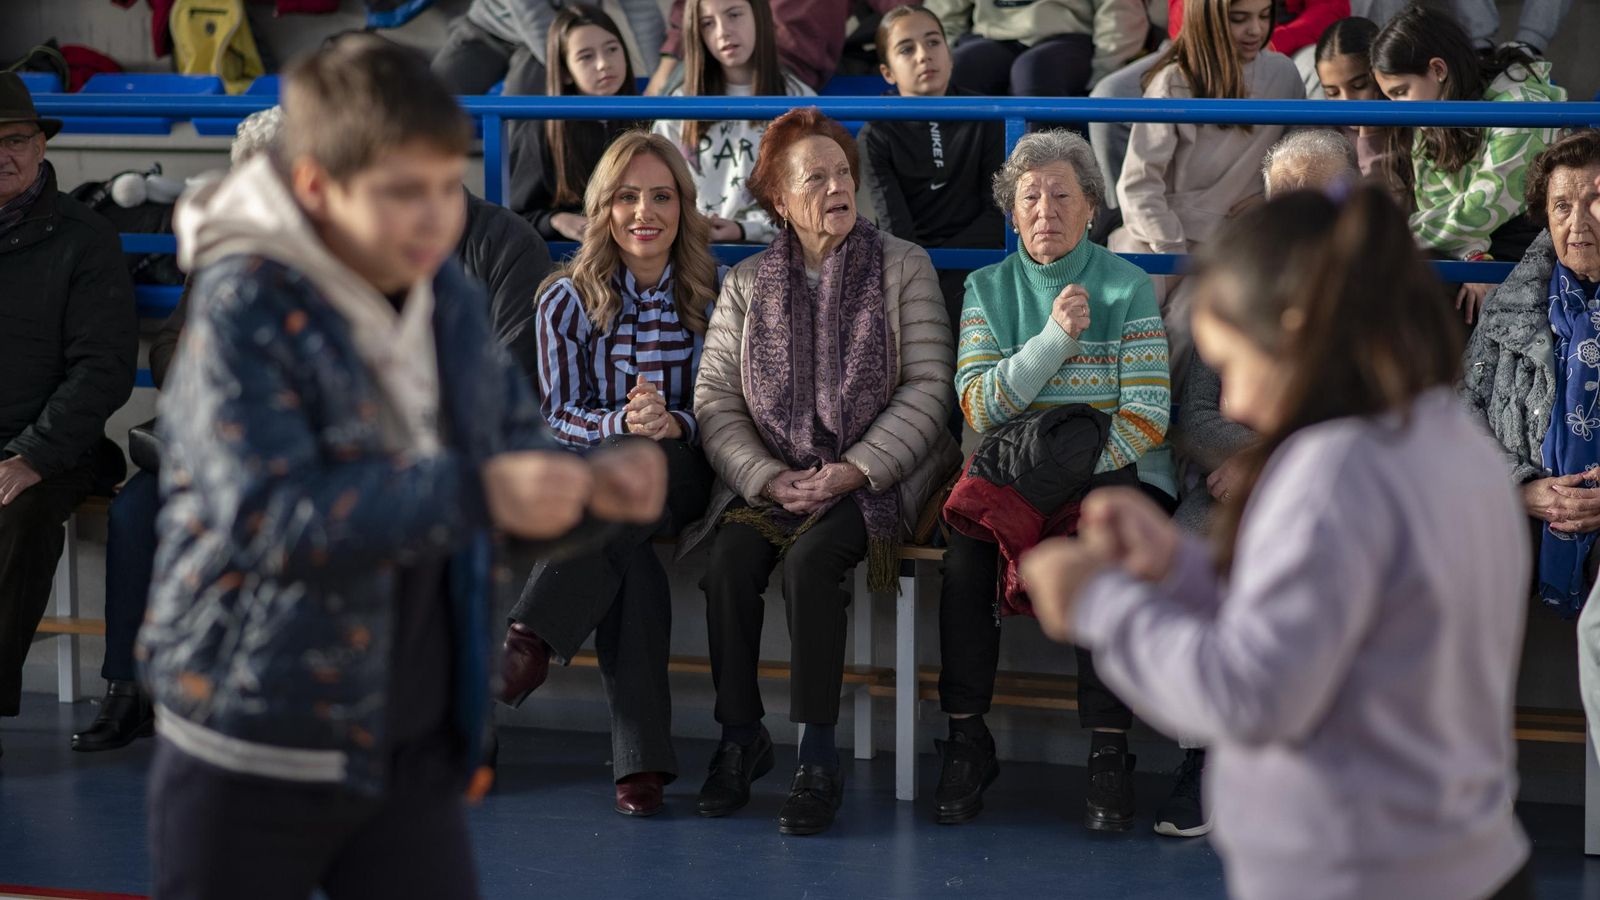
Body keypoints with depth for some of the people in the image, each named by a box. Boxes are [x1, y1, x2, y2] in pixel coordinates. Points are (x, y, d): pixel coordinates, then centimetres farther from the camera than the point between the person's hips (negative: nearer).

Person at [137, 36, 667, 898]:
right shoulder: (245, 309, -18)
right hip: (253, 752, -5)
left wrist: (587, 486, -14)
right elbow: (268, 518, -28)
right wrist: (473, 493, -36)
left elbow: (514, 448, 10)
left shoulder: (447, 298, 3)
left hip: (412, 750, 6)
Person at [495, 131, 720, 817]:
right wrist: (622, 421, -18)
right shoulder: (568, 300, 6)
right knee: (630, 563, -34)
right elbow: (556, 414, 3)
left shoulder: (715, 296, 6)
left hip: (683, 477, 0)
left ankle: (532, 634, -41)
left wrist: (673, 424, -18)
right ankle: (640, 756, -39)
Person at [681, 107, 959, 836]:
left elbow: (927, 389, -4)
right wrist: (766, 477, -13)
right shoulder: (745, 285, 10)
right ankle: (741, 739, -10)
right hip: (773, 476, 3)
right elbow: (715, 398, 3)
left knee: (810, 559, -32)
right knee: (728, 563, -27)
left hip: (875, 474, -3)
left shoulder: (903, 268, 3)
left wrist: (854, 471, -15)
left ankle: (818, 757, -26)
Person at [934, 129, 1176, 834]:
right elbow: (979, 405, -4)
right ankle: (966, 743, -18)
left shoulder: (1128, 288, 3)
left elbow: (1146, 418, -5)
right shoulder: (987, 289, 9)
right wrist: (1055, 337, -14)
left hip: (1116, 474, -2)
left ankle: (1109, 753, -25)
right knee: (965, 547, -29)